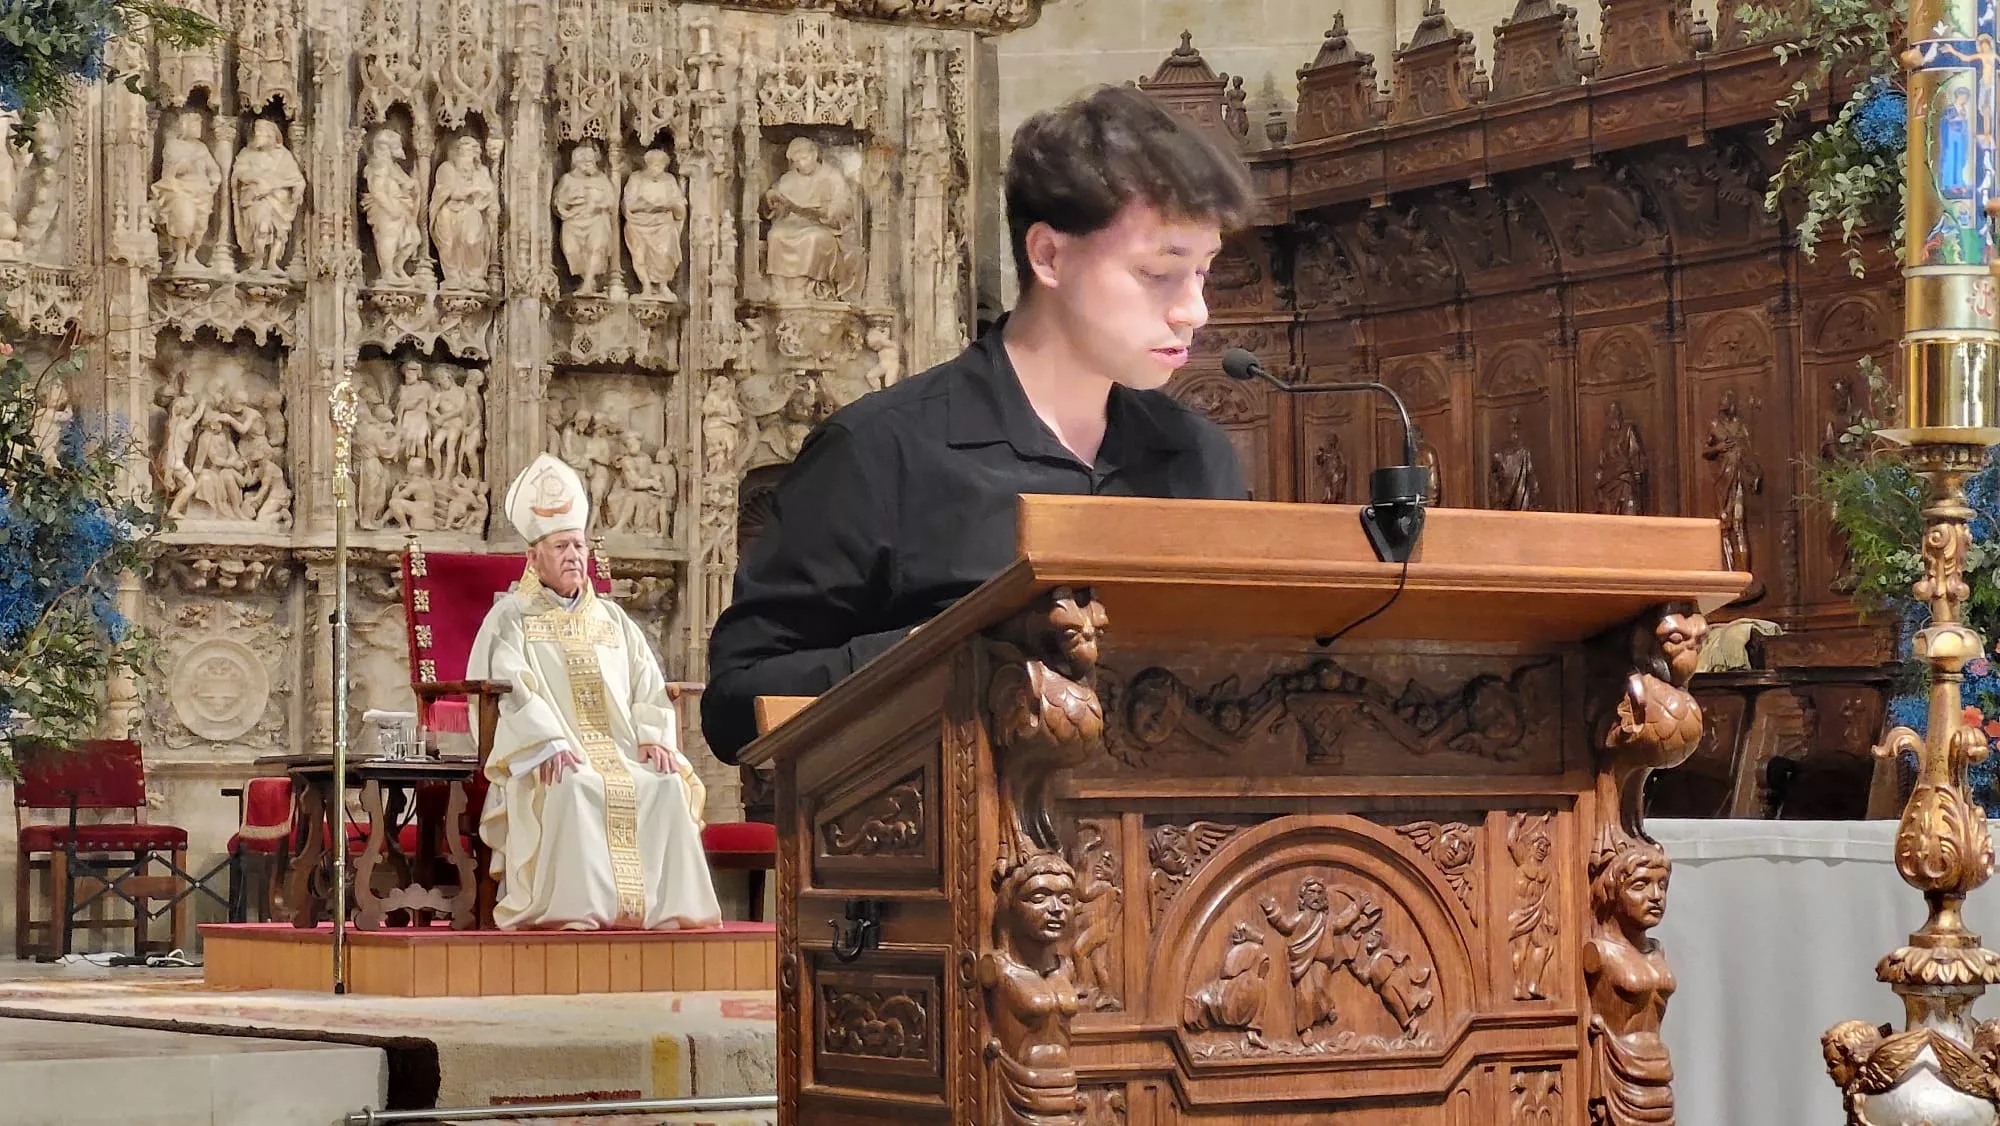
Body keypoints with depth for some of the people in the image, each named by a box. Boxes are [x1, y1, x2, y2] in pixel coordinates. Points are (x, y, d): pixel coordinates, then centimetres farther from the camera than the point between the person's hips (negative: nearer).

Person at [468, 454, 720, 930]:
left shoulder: (611, 619, 26)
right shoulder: (511, 615, 11)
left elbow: (648, 685, 18)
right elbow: (511, 687, -6)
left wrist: (653, 737, -4)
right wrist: (551, 743, -22)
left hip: (619, 754, 4)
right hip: (550, 760, -4)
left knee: (667, 785, -26)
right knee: (572, 787, -38)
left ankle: (665, 906, -27)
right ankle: (572, 907, -37)